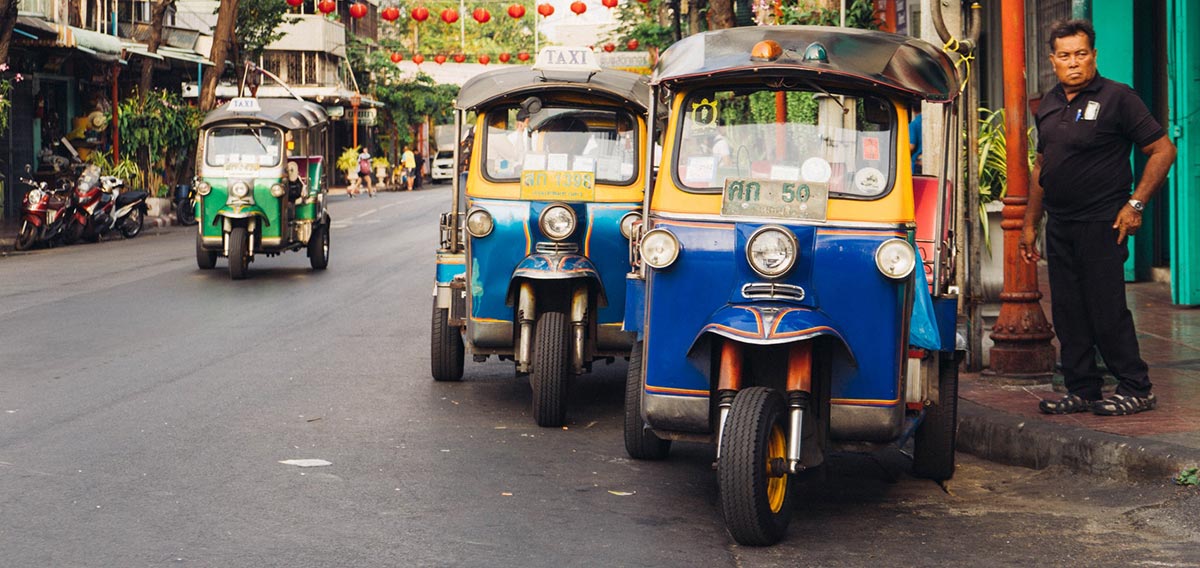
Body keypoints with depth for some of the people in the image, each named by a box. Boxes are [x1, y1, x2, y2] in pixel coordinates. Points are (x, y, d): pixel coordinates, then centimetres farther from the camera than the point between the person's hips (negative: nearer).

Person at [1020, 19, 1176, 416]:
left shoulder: (1117, 98, -7)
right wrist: (1030, 224, 18)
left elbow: (1163, 151, -7)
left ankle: (1136, 390, 3)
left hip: (1101, 224, -7)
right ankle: (1082, 390, 16)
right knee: (1068, 313, 8)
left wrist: (1136, 205, -13)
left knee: (1107, 311, -6)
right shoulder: (1049, 105, 13)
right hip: (1059, 227, 7)